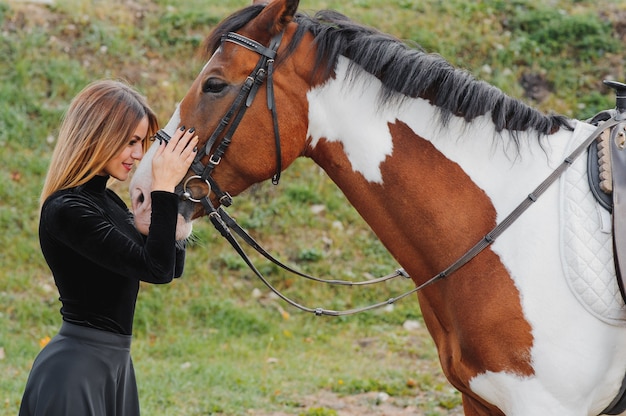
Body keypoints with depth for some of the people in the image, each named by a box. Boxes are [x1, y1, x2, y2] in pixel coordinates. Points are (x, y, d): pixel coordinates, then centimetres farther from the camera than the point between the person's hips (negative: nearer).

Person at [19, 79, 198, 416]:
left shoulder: (107, 201, 10)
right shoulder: (66, 210, -18)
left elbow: (173, 266, 13)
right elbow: (156, 268, -22)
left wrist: (172, 188, 5)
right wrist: (164, 188, -16)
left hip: (114, 363, 9)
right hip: (76, 371, -9)